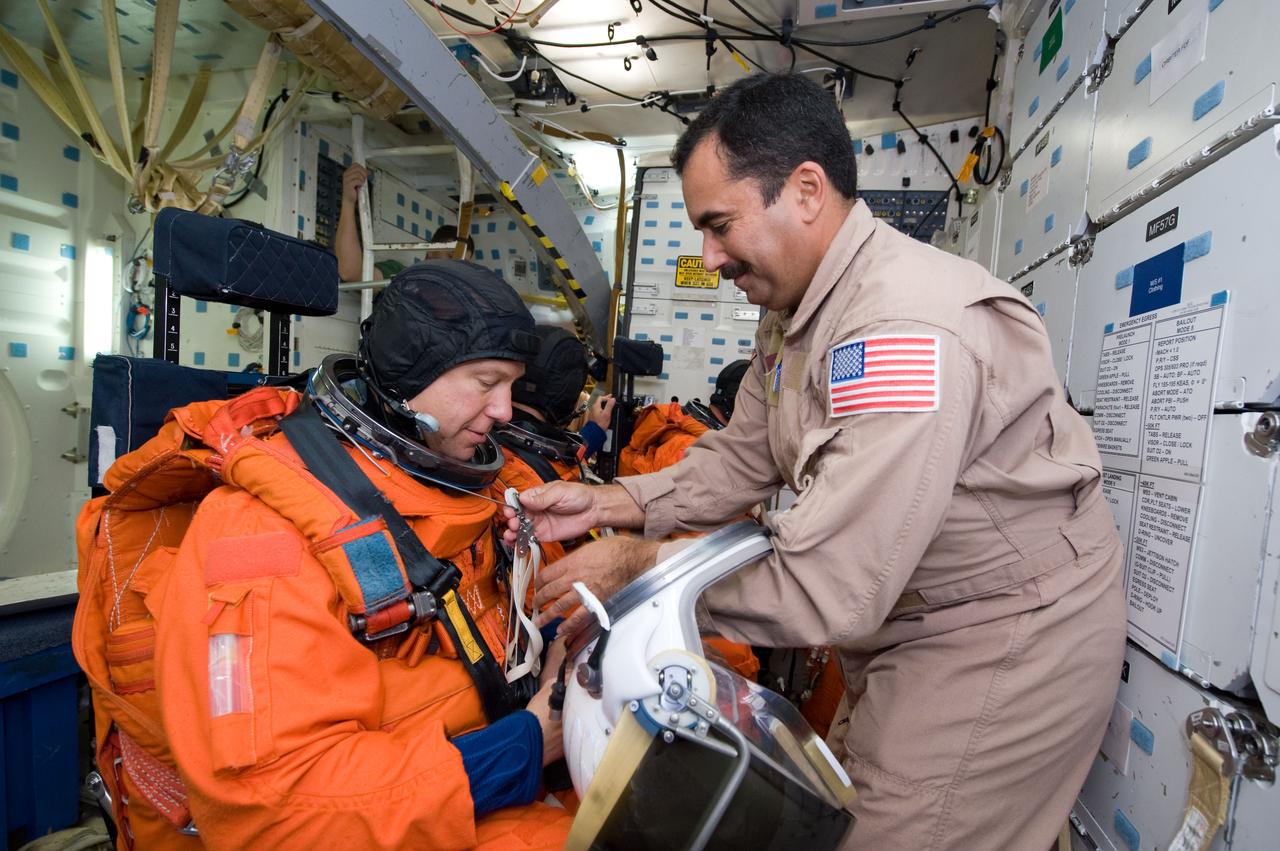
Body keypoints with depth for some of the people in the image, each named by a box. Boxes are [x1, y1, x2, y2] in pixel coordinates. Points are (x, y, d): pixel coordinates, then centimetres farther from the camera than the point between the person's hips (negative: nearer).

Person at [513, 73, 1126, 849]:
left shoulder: (905, 328, -31)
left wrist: (640, 565, -21)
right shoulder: (793, 315, 2)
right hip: (906, 621, 8)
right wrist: (606, 503, -7)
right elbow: (738, 461, 4)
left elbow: (826, 592, -32)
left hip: (1007, 636, -8)